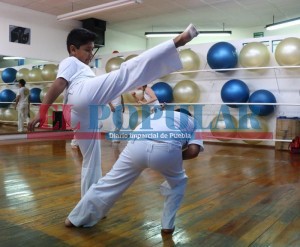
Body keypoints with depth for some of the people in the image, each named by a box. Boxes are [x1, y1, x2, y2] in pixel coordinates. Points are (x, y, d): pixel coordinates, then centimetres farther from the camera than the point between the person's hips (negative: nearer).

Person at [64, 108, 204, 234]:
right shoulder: (193, 122, 33)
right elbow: (194, 150, 14)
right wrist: (177, 158, 30)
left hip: (137, 145, 3)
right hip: (166, 149, -2)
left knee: (111, 183, 18)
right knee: (178, 183, 30)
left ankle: (75, 219, 31)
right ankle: (167, 225, 31)